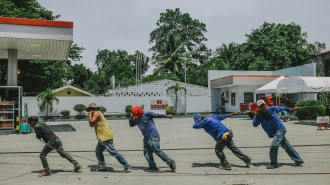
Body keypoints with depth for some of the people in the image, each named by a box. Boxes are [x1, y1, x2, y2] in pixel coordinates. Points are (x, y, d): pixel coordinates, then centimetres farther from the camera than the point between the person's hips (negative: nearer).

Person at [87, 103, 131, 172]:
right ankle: (102, 167, 16)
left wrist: (90, 114, -5)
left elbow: (91, 122, -20)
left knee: (112, 151, -12)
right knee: (98, 151, 14)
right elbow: (91, 125, 19)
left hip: (106, 136, -10)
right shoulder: (97, 114, 22)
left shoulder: (96, 113, -6)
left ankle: (126, 164, -11)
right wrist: (90, 115, 13)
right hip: (103, 137, 10)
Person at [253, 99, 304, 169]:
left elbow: (282, 108, 8)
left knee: (273, 145, -19)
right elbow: (255, 124, -17)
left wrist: (291, 109, 17)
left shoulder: (273, 109, -10)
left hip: (280, 129, -5)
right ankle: (298, 160, 28)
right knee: (287, 147, 14)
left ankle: (273, 164, -8)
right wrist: (256, 115, -26)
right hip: (274, 133, 5)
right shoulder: (260, 116, -6)